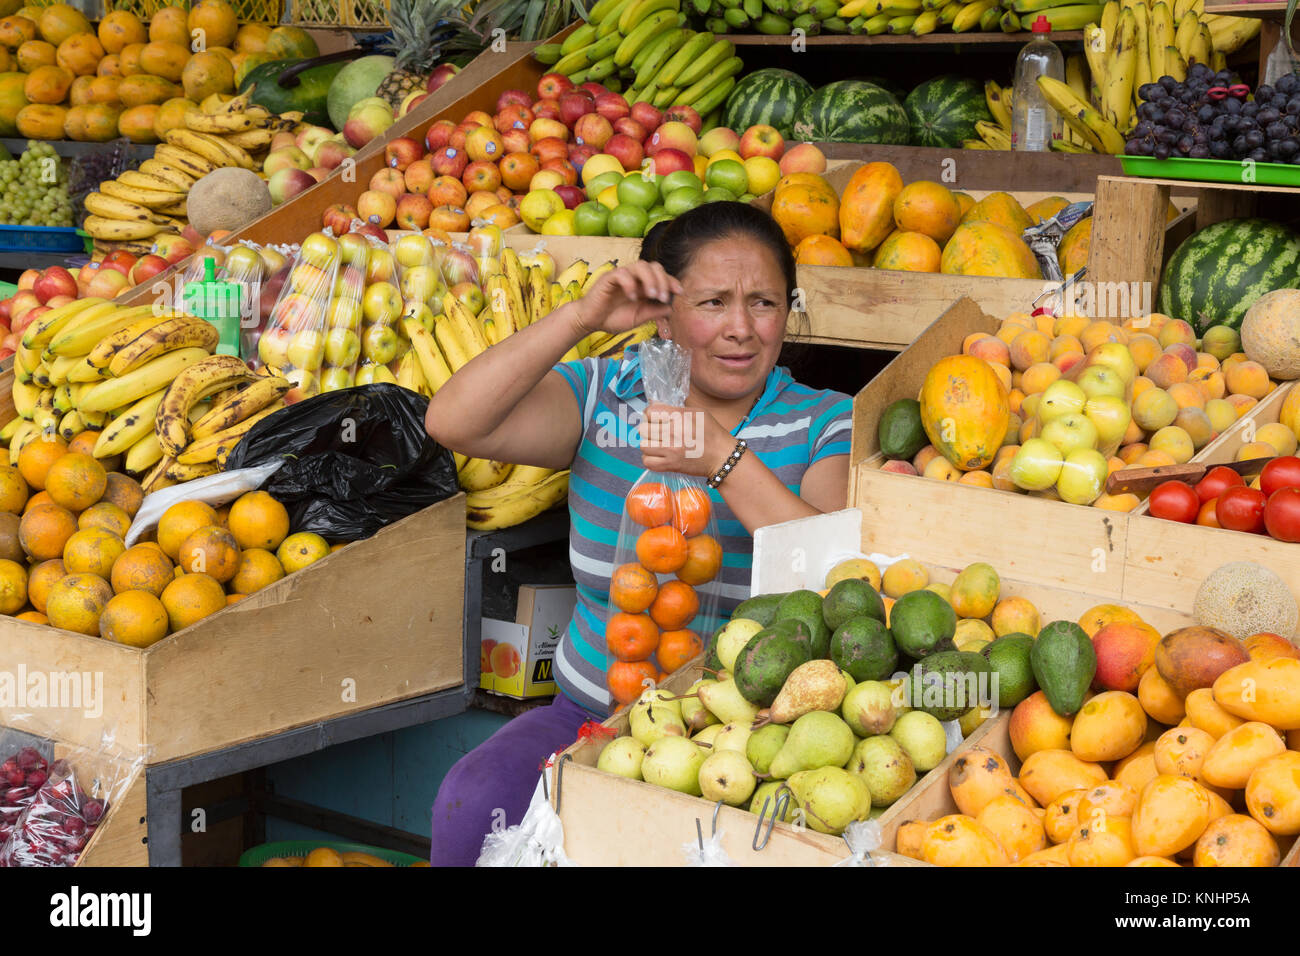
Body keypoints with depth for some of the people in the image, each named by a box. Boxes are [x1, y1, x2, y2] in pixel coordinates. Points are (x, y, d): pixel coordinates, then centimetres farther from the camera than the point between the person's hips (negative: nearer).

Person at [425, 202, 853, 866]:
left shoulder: (825, 425, -2)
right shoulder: (605, 397, 2)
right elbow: (452, 423, -13)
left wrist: (724, 461, -26)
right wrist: (581, 317, -21)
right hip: (591, 712, 2)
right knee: (473, 802, -24)